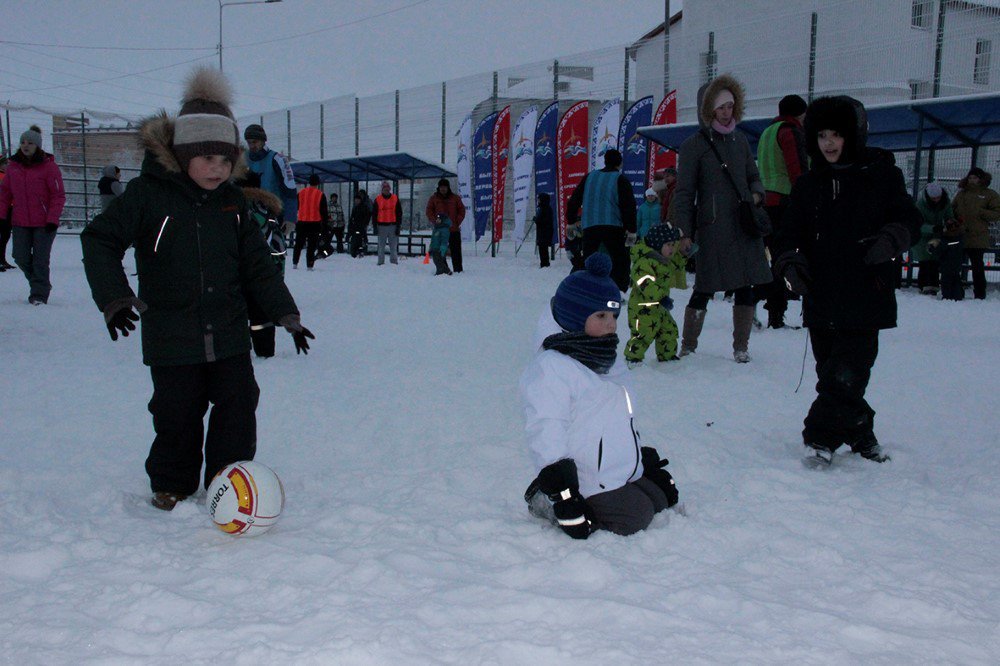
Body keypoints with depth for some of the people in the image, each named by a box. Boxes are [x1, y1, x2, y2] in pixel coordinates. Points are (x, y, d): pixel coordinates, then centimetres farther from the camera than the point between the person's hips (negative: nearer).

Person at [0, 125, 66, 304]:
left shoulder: (48, 166, -7)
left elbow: (58, 195, -7)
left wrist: (52, 219, -14)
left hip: (44, 223, -4)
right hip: (20, 222, 4)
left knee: (40, 259, -2)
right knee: (21, 258, 4)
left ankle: (39, 294, 7)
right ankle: (39, 284, 26)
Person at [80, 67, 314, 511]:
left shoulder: (231, 200, 7)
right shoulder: (147, 194, -7)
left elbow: (256, 262, 13)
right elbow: (99, 240, -5)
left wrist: (286, 314, 10)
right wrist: (114, 299, -17)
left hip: (230, 333, 4)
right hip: (171, 337, -3)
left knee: (238, 407, 4)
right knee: (178, 416, 5)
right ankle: (172, 486, 26)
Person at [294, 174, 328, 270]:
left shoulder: (301, 193, 3)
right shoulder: (320, 194, -5)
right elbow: (323, 211, -3)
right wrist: (326, 221, 6)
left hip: (301, 222, 3)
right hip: (315, 223, -3)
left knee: (299, 244, 14)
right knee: (312, 245, 0)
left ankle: (295, 263, 15)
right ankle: (309, 265, -3)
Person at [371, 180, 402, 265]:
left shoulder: (395, 199, 6)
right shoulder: (377, 199, 5)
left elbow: (399, 213, 7)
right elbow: (374, 213, 6)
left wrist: (398, 226, 0)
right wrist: (375, 226, -1)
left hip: (393, 226, 0)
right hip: (381, 226, 0)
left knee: (393, 246, 2)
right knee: (381, 246, 3)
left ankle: (393, 261, 8)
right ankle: (381, 261, 8)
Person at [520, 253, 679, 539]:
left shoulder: (610, 362, 15)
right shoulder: (550, 367, -18)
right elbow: (546, 435, -21)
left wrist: (650, 463, 24)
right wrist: (563, 495, -24)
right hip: (590, 482, -10)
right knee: (634, 519, -16)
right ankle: (545, 500, -4)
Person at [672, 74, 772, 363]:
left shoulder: (740, 140, 13)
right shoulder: (694, 145, -1)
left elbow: (753, 176, 24)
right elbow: (684, 193, -2)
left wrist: (756, 195, 1)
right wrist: (685, 232, -7)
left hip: (744, 226, 5)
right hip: (712, 228, -5)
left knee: (745, 287, 5)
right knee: (704, 290, -3)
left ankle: (741, 346, 18)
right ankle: (688, 346, 11)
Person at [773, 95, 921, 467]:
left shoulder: (881, 174, 3)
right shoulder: (809, 184, 12)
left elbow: (909, 219, 4)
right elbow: (789, 234, 12)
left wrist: (890, 239, -17)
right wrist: (790, 262, -7)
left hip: (865, 298, -3)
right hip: (821, 297, 4)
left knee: (847, 374, -9)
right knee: (832, 372, 7)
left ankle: (822, 437, 1)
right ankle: (860, 434, 22)